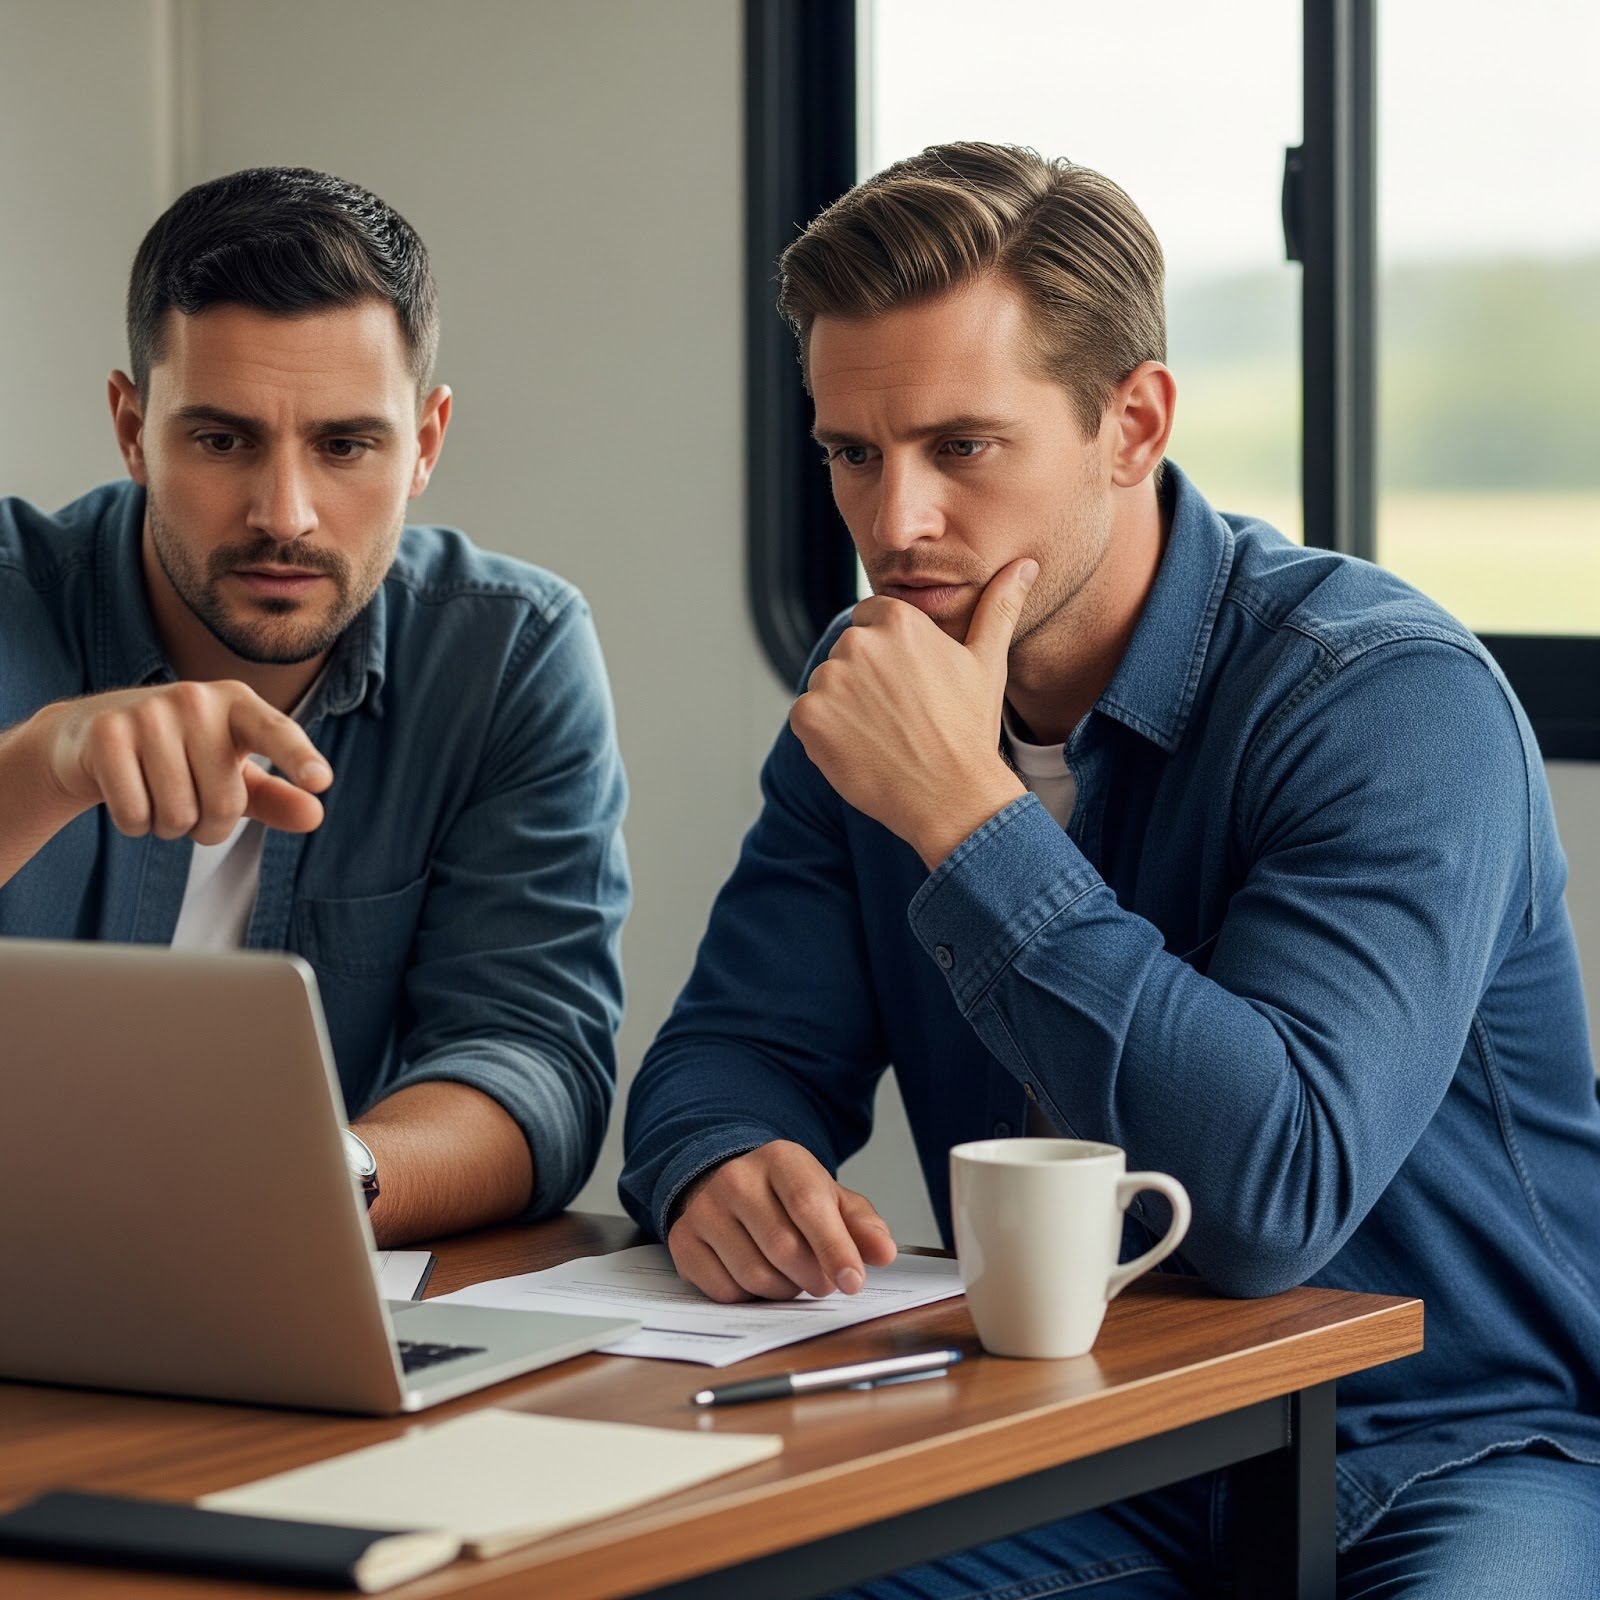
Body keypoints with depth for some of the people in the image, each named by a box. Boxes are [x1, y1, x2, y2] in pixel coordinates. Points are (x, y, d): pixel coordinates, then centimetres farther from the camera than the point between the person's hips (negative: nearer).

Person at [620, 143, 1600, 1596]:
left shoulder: (1392, 699, -18)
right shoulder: (874, 685, 4)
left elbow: (1274, 1195, -29)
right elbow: (740, 1042, 4)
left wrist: (964, 813, -29)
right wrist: (723, 1170, -21)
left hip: (1461, 1452, -4)